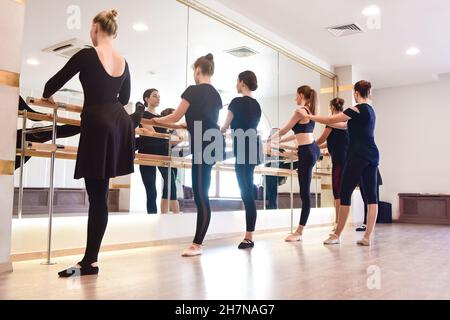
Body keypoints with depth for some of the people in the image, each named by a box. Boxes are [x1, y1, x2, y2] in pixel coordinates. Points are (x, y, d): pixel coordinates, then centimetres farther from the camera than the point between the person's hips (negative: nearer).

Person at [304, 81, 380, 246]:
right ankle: (367, 237, 3)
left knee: (345, 194, -2)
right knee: (371, 195, 2)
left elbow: (330, 120, -7)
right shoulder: (370, 110, 18)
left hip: (358, 156, -9)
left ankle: (337, 235, 5)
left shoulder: (357, 109, -8)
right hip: (372, 156, 9)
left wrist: (309, 116, 5)